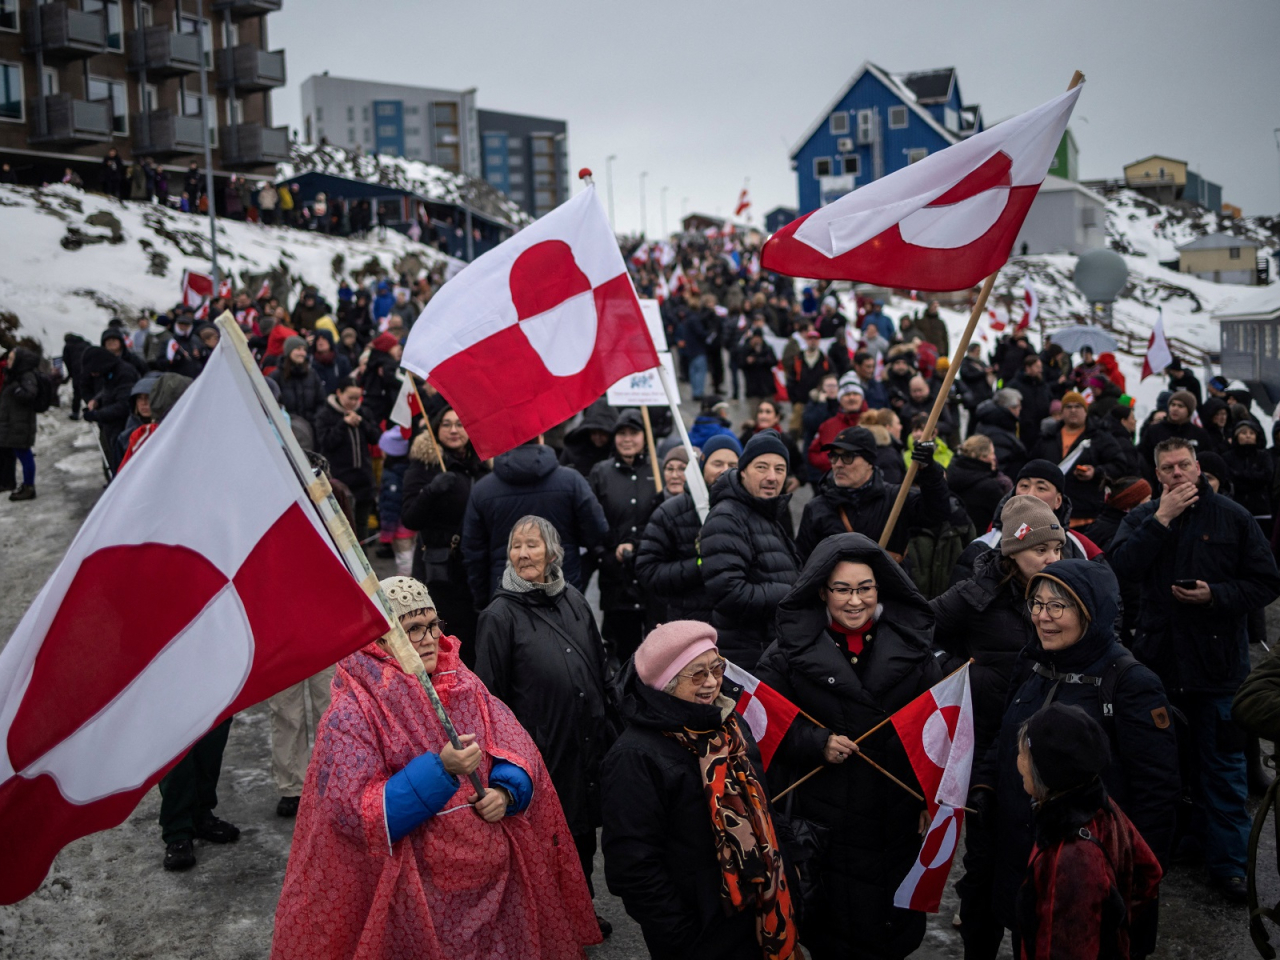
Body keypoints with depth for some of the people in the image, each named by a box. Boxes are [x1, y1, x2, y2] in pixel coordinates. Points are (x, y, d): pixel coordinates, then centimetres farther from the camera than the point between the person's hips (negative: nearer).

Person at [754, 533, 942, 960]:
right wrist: (816, 744, -19)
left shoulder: (910, 643, 1)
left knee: (897, 926, 14)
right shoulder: (791, 649, -7)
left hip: (898, 814, 2)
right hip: (826, 818, -2)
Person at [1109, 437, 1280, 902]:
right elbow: (1122, 566, -12)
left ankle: (1228, 859, 11)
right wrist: (1161, 519, -15)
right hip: (1158, 655, 2)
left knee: (1222, 762, 2)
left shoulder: (1232, 517, 0)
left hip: (1217, 659, -2)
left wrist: (1215, 595, -15)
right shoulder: (1142, 517, 6)